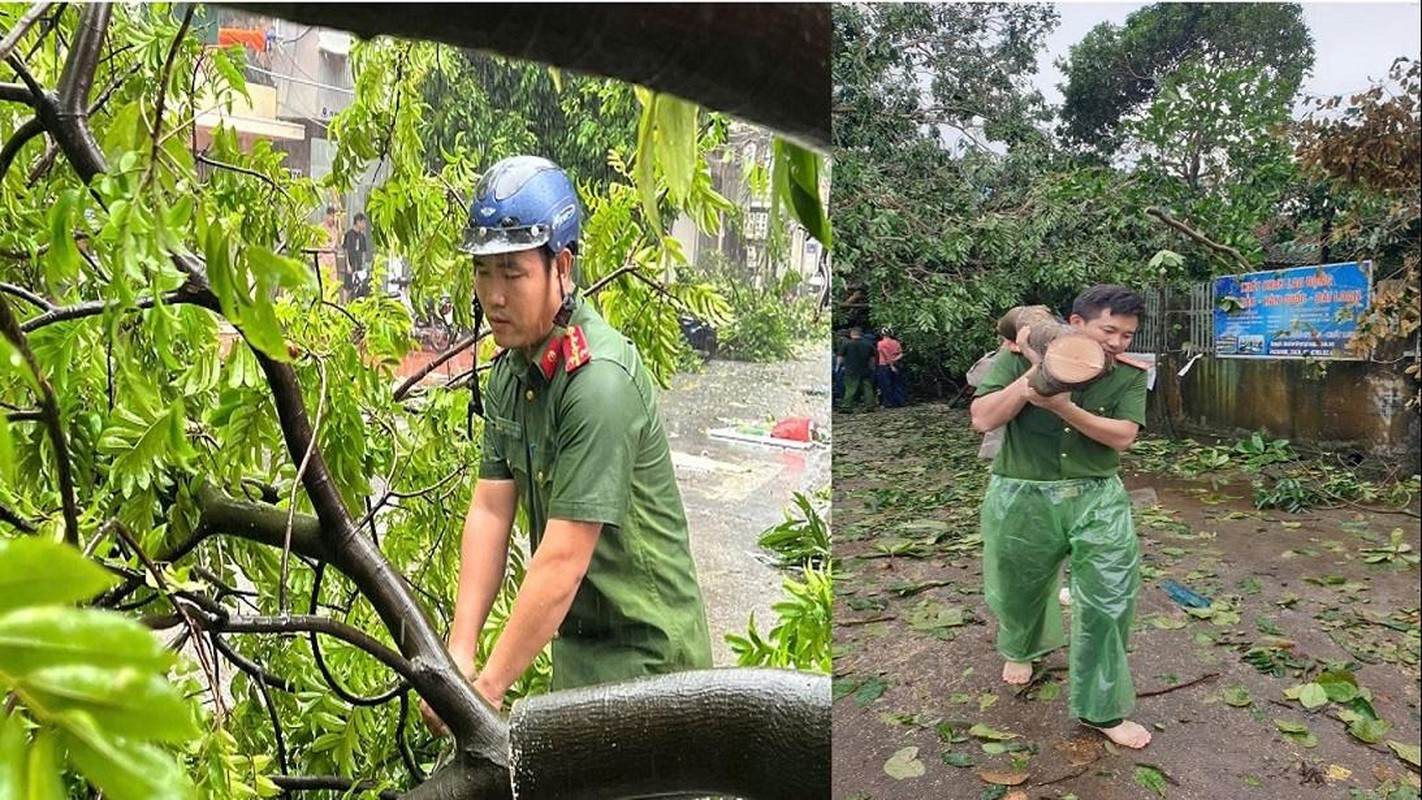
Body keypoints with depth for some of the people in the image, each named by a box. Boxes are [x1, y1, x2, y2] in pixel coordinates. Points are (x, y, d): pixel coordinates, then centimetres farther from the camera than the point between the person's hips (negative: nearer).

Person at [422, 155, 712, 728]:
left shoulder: (600, 379, -26)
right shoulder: (512, 365, 1)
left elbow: (563, 558, -27)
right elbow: (490, 509, -2)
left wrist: (488, 687, -22)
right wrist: (459, 653, -7)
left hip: (642, 652, -8)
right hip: (575, 641, 8)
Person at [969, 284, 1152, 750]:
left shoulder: (1129, 375, -5)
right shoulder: (1018, 359, -10)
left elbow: (1123, 435, -14)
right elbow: (982, 420, -18)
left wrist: (1065, 408, -27)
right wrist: (1037, 370, -23)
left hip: (1097, 500, 1)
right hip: (1023, 499, -1)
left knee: (1110, 601, -3)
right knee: (1019, 590, 19)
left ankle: (1102, 710, 15)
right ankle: (1021, 649, 54)